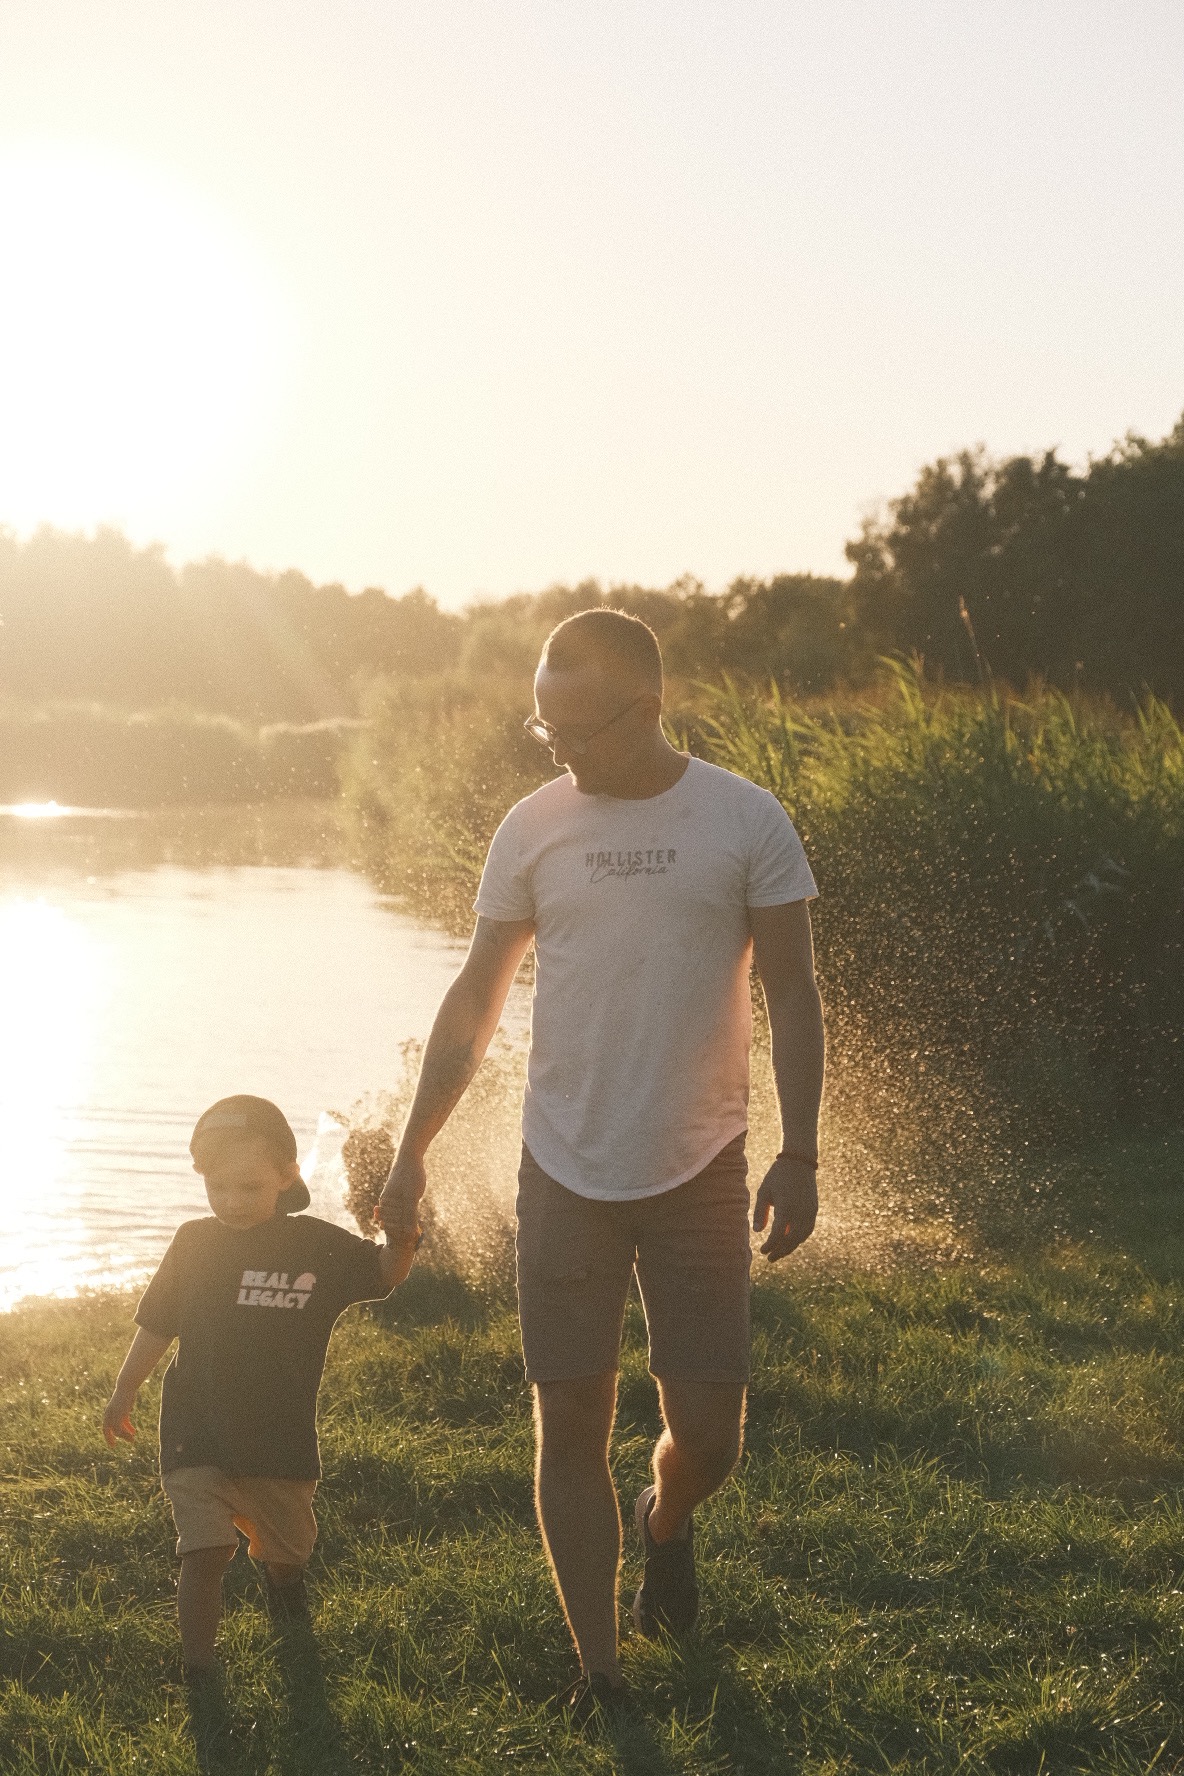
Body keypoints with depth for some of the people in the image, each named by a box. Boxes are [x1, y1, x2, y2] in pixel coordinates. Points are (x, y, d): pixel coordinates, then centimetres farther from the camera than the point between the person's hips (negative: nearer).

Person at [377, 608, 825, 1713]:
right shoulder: (534, 828, 0)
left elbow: (791, 995, 0)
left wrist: (801, 1154, -5)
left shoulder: (747, 823, -4)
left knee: (708, 1427, 0)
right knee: (570, 1423, 0)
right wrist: (412, 1153, 6)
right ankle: (598, 1672, 12)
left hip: (699, 1170, -1)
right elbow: (475, 1001, 7)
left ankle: (666, 1526, 36)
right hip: (565, 1173, 1)